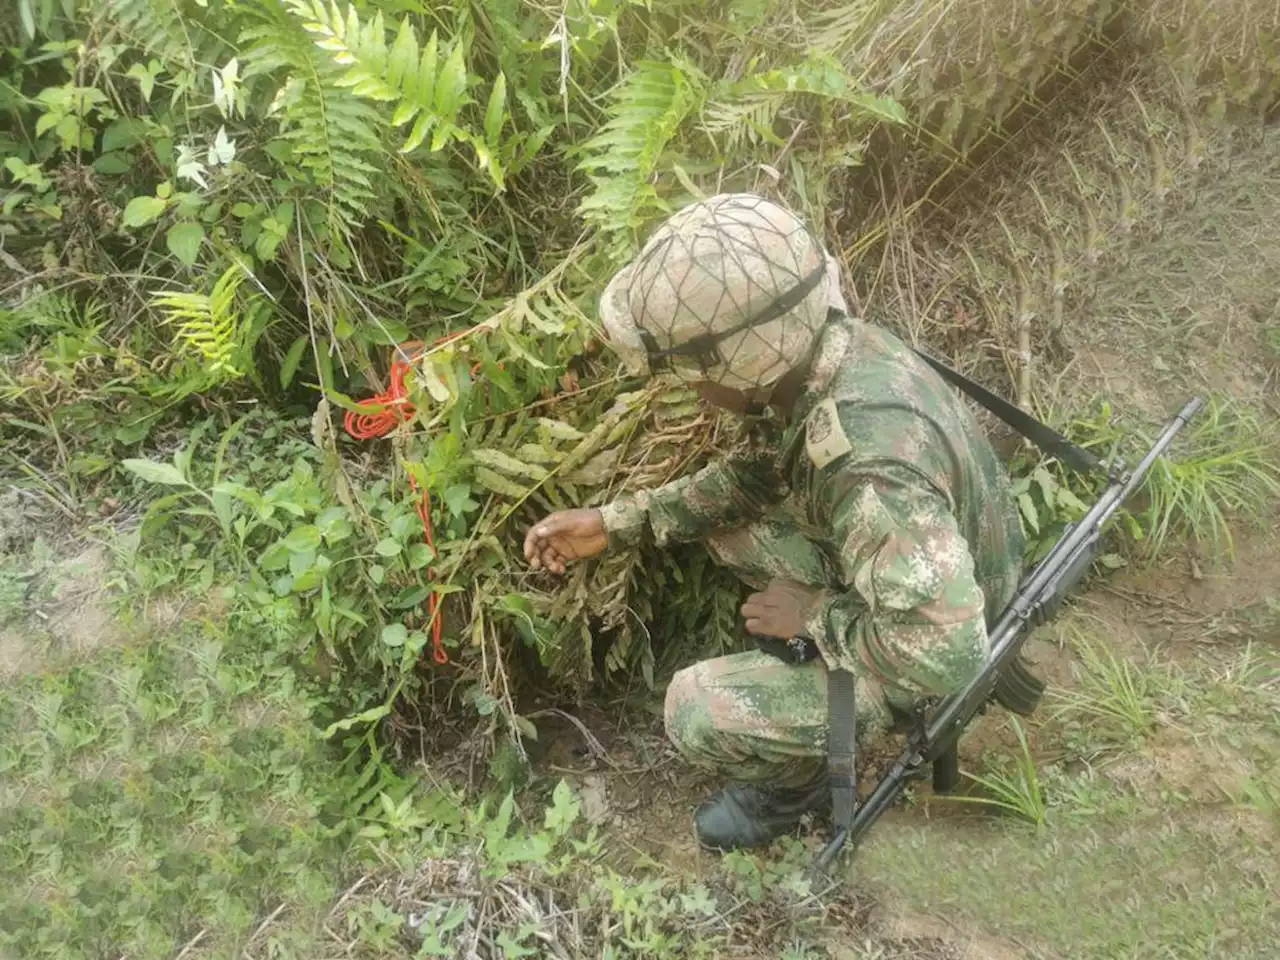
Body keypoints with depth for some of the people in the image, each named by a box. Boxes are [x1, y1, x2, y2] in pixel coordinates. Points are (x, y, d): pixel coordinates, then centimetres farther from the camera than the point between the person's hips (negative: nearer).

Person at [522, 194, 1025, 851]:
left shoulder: (871, 468, -42)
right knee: (720, 518, 5)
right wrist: (618, 522, -3)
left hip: (918, 650, -8)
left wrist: (814, 617, -25)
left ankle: (797, 782, 14)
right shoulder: (833, 343, -15)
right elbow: (763, 473, 2)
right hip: (888, 577, 8)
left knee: (698, 712, -18)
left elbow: (947, 653, -42)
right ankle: (804, 657, 19)